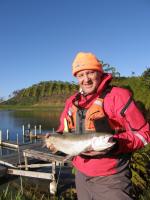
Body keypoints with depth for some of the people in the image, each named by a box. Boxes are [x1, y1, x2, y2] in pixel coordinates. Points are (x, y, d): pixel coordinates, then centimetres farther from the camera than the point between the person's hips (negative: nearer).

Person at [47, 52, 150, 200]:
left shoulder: (118, 96, -14)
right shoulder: (71, 101, 4)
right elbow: (64, 130, 17)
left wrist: (114, 145, -27)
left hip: (110, 178, -6)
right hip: (81, 176, 6)